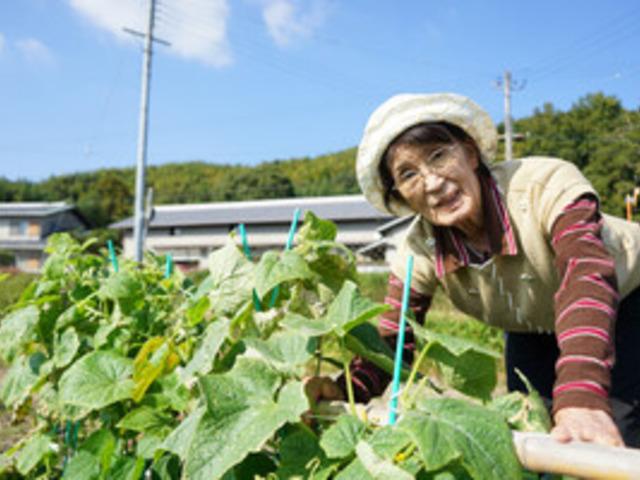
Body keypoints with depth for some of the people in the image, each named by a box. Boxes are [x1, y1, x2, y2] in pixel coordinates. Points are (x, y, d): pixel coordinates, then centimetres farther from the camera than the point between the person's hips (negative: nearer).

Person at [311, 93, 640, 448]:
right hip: (534, 329, 4)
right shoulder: (420, 249, -22)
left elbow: (587, 277, -48)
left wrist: (582, 400, -63)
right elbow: (391, 340, -20)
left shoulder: (548, 184, -35)